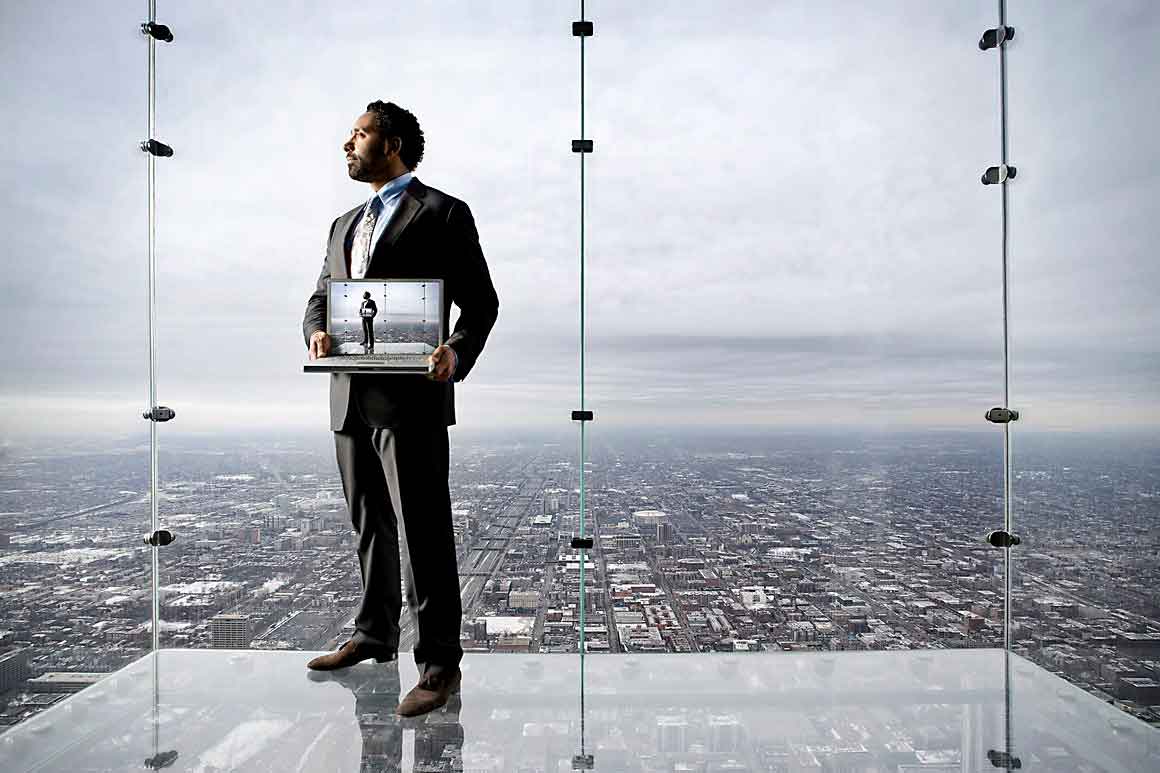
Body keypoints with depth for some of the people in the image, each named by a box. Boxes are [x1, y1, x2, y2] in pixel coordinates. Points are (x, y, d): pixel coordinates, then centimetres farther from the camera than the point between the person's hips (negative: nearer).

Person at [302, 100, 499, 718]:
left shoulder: (442, 213, 0)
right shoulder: (345, 224, 22)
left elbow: (481, 301, -4)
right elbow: (319, 297, 20)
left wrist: (458, 353, -23)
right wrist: (316, 331, -4)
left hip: (411, 396, -7)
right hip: (351, 398, 7)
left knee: (422, 529, -5)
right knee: (370, 526, 17)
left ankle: (439, 663, 7)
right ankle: (374, 635, 35)